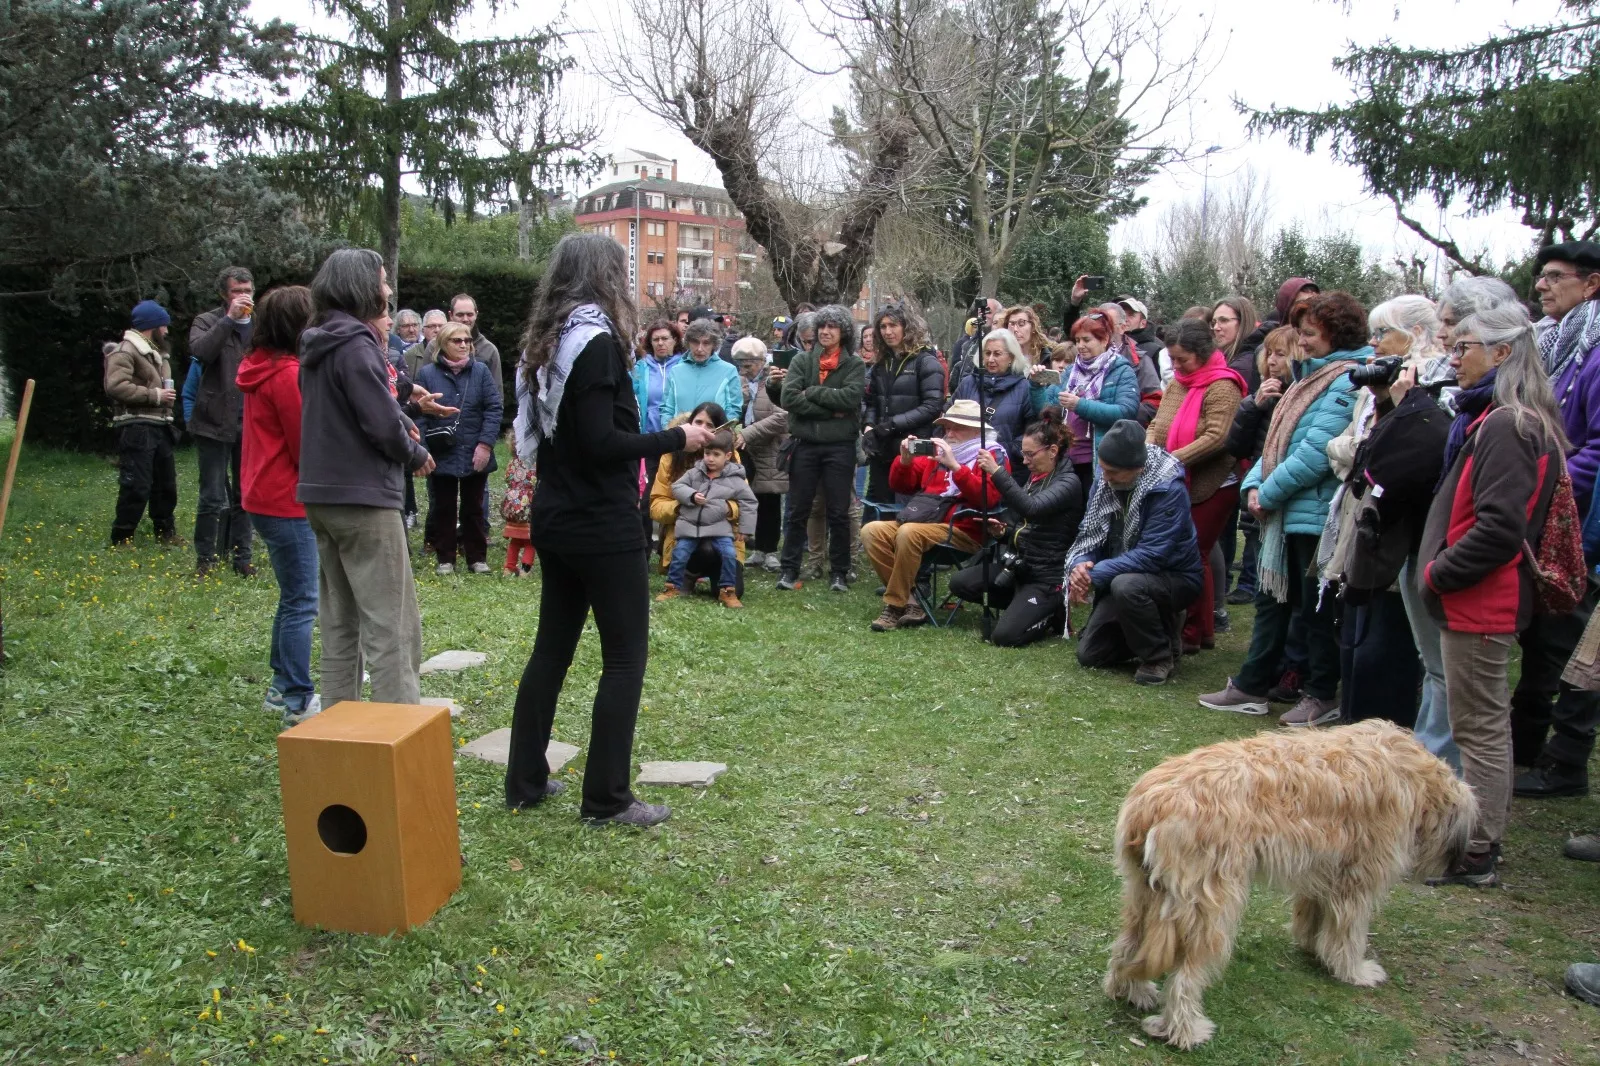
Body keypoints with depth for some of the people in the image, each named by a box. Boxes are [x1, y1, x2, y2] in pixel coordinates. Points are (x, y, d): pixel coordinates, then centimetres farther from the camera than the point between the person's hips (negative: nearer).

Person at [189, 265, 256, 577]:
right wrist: (229, 318, -20)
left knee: (244, 496, 10)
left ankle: (241, 558, 19)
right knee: (212, 497, -1)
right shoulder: (208, 321, 1)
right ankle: (204, 559, 11)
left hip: (251, 423, 3)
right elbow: (200, 351, -19)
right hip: (216, 422, -3)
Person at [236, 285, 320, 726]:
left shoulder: (263, 367, 11)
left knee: (292, 596, 19)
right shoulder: (288, 374, -18)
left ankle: (281, 688, 27)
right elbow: (306, 446, -15)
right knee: (302, 602, -4)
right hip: (287, 501, -10)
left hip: (264, 495, 10)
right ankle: (298, 702, 2)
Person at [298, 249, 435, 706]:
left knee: (340, 622, 15)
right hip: (362, 498, -10)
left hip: (322, 495, 10)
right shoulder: (355, 345, -15)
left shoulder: (318, 345, 13)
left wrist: (402, 421, 4)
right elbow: (383, 424, -20)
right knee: (391, 628, -7)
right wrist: (417, 455, -2)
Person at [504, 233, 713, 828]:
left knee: (552, 646, 16)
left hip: (554, 519, 9)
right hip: (602, 526, -9)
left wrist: (660, 441, 16)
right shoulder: (597, 341, -15)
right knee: (626, 656, 0)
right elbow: (601, 442, -22)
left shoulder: (548, 342, 11)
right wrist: (677, 438, -13)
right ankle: (606, 798, 6)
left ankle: (525, 782, 24)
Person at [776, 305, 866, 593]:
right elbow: (788, 397, -10)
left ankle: (839, 572, 16)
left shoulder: (855, 364, 2)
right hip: (805, 445, 1)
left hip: (840, 447, -1)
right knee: (797, 511, 8)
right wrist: (830, 410, -14)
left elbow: (851, 397, -16)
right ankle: (788, 569, 16)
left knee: (839, 513, 6)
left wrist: (811, 391, -13)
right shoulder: (802, 360, 5)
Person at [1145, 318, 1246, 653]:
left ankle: (1194, 633, 7)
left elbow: (1215, 438, -23)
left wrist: (1171, 459, -26)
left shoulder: (1222, 387, -13)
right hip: (1181, 483, 7)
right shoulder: (1176, 384, 10)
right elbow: (1157, 425, 6)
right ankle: (1200, 630, 20)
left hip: (1212, 486, -7)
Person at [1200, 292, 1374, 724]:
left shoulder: (1348, 383, -16)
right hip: (1286, 513, 9)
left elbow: (1317, 453, -23)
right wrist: (1255, 483, 1)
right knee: (1272, 598, 14)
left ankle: (1322, 697, 18)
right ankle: (1250, 688, 23)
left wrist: (1270, 492, -15)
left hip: (1317, 514, -9)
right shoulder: (1313, 375, 15)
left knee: (1318, 608, 4)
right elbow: (1280, 440, 15)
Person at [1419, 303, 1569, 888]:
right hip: (1484, 602, 11)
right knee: (1486, 724, 18)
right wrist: (1439, 570, 10)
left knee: (1479, 729, -2)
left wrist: (1438, 573, -16)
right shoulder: (1522, 422, 13)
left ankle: (1474, 856, 8)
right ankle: (1481, 839, 30)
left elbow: (1499, 528, -26)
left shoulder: (1505, 427, -19)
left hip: (1477, 604, -11)